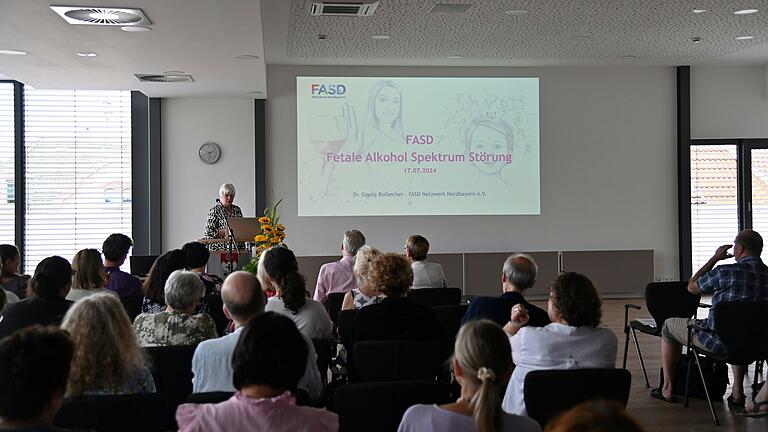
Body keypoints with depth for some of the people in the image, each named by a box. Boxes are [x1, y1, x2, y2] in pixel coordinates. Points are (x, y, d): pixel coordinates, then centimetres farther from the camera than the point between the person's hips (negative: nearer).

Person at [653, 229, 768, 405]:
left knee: (669, 326, 20)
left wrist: (714, 258, 7)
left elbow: (692, 287, 0)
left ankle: (667, 389, 27)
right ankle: (738, 391, 33)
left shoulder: (724, 272, -21)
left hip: (718, 341, -5)